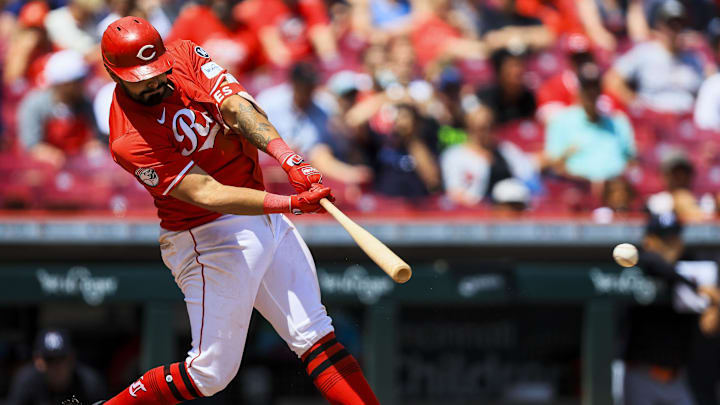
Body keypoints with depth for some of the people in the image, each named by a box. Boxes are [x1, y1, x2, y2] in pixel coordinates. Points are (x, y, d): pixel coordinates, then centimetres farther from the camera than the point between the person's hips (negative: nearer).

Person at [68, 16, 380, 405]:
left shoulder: (185, 57, -4)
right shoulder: (129, 141, -22)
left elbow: (236, 107, -18)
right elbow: (206, 194, -29)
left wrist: (288, 158, -35)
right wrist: (289, 203, -38)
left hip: (263, 212, 7)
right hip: (210, 238, -7)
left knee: (316, 335, 5)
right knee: (211, 372, -3)